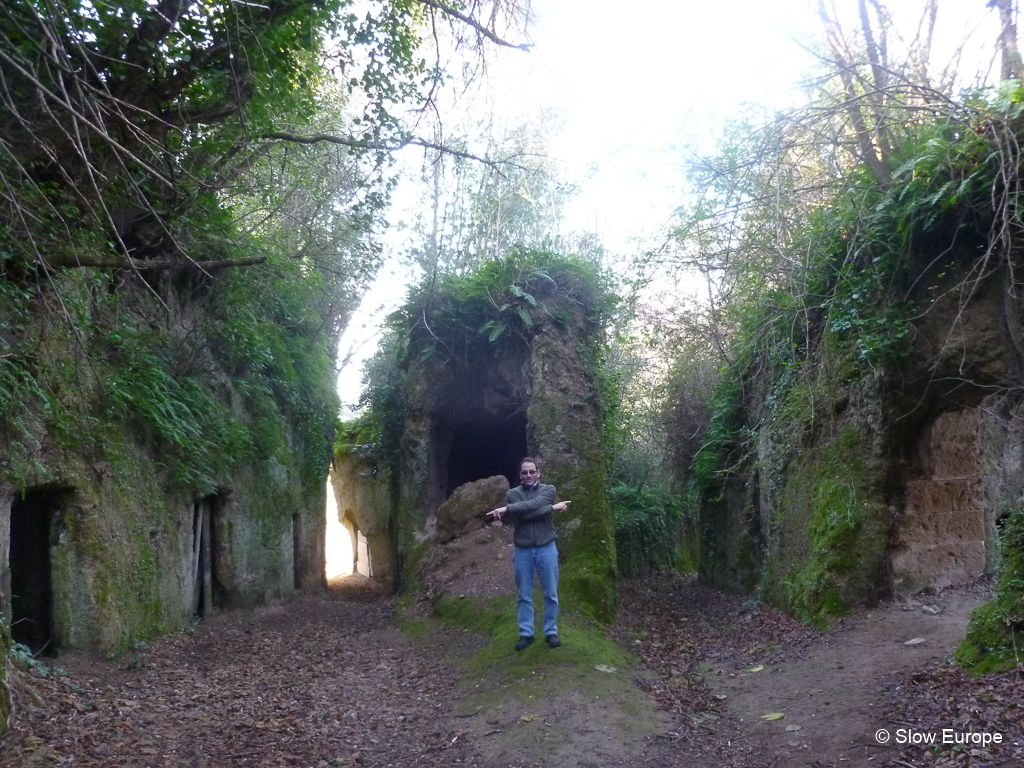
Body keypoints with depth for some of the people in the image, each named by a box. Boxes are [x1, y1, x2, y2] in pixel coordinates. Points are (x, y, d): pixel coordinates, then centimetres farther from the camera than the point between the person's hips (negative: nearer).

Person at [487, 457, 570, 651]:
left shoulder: (548, 490, -2)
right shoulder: (513, 493, -1)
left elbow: (534, 505, -22)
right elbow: (524, 515, -18)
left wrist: (506, 509, -26)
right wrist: (553, 508, -19)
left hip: (546, 548, 0)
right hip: (522, 550, 0)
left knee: (550, 594, 7)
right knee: (524, 595, 8)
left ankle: (551, 632, 20)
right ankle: (526, 633, 19)